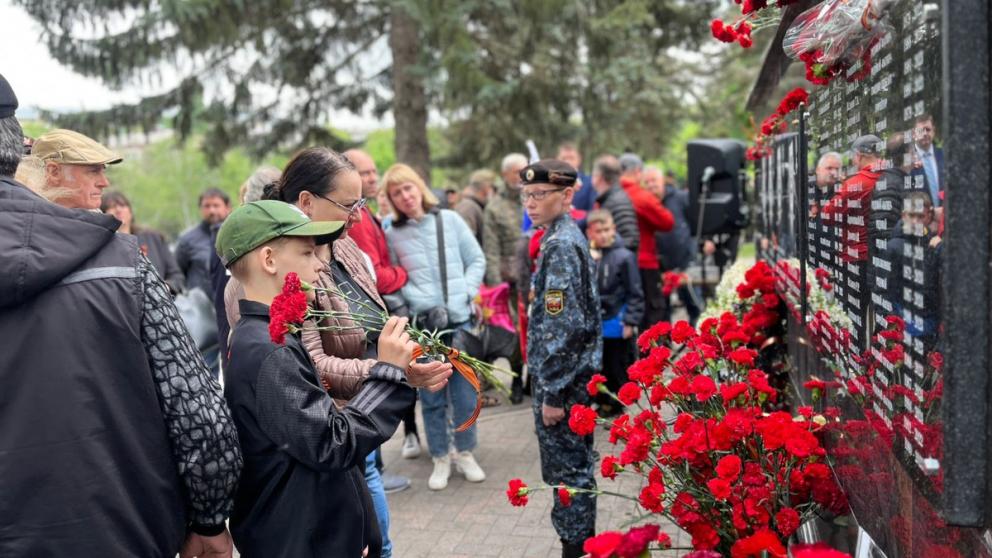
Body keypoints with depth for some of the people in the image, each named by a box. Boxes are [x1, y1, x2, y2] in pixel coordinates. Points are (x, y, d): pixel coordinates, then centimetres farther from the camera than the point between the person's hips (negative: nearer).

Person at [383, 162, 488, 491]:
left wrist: (465, 294, -5)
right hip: (422, 325, -1)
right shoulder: (392, 235, 2)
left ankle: (465, 453, 24)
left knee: (465, 392, 7)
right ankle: (440, 460, 20)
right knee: (431, 396, 6)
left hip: (460, 320, 1)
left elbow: (477, 260, 8)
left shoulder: (449, 220, 4)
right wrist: (425, 306, -12)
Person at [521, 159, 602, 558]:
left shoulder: (560, 245, -18)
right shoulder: (566, 237, 12)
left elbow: (563, 327, -23)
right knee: (575, 465, 18)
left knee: (567, 470, 0)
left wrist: (552, 393, -20)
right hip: (575, 376, 10)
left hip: (563, 379, -10)